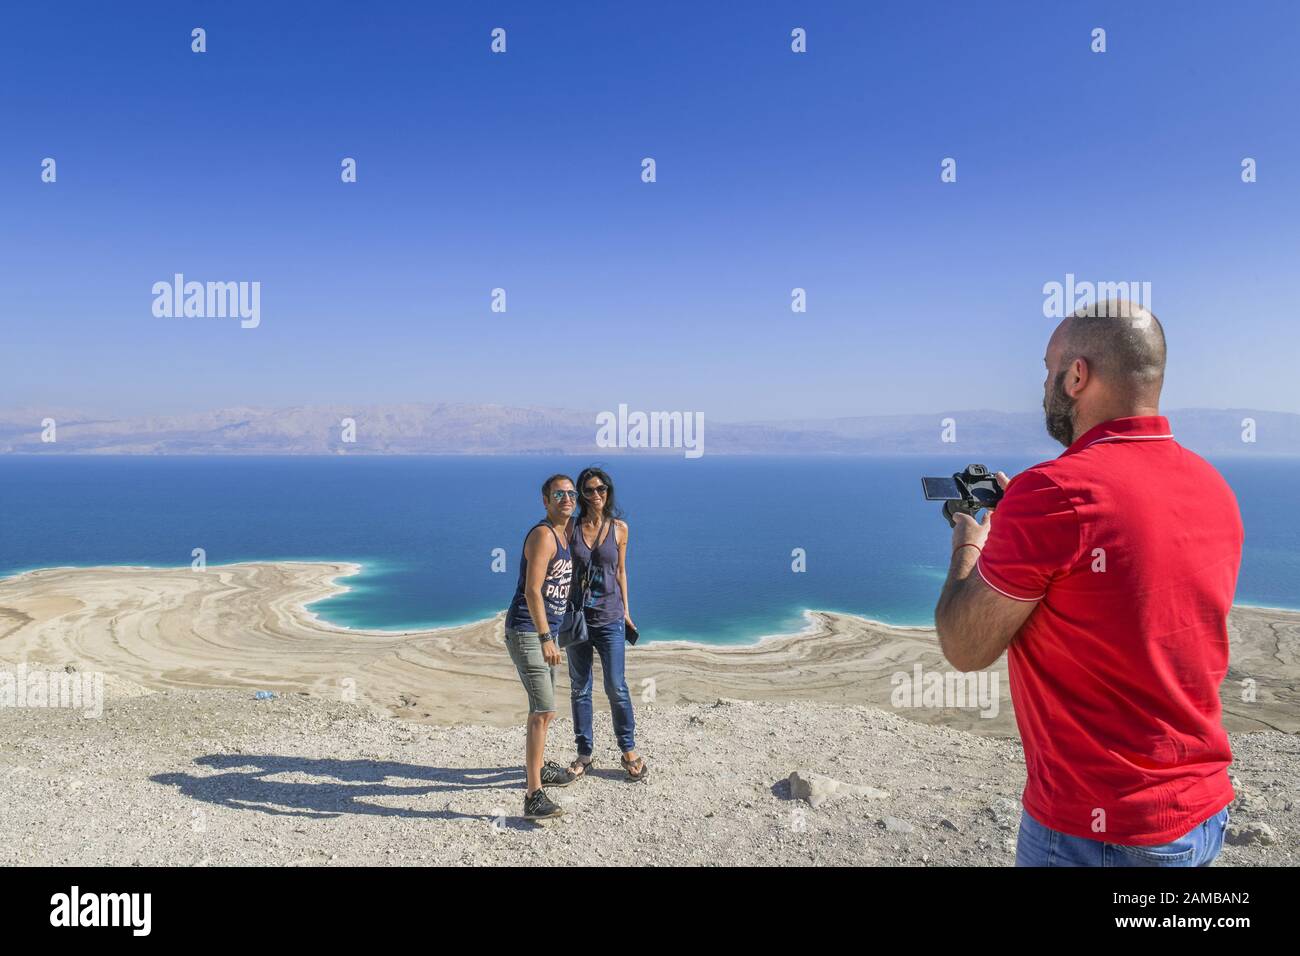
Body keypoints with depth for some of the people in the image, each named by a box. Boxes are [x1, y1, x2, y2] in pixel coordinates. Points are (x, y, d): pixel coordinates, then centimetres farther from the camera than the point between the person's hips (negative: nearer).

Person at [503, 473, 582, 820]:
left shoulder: (566, 534, 12)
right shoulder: (542, 535, -17)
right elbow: (532, 591, -23)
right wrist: (546, 639, -25)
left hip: (545, 631, 10)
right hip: (526, 632, -10)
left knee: (544, 707, 22)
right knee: (543, 711, -15)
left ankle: (539, 767, 40)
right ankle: (533, 796, -13)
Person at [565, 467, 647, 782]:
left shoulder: (619, 528, 0)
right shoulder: (572, 527, -1)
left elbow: (621, 571, 8)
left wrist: (626, 610, 7)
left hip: (609, 617, -1)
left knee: (616, 687, 1)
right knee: (579, 688, 9)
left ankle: (629, 750, 17)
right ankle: (584, 753, 22)